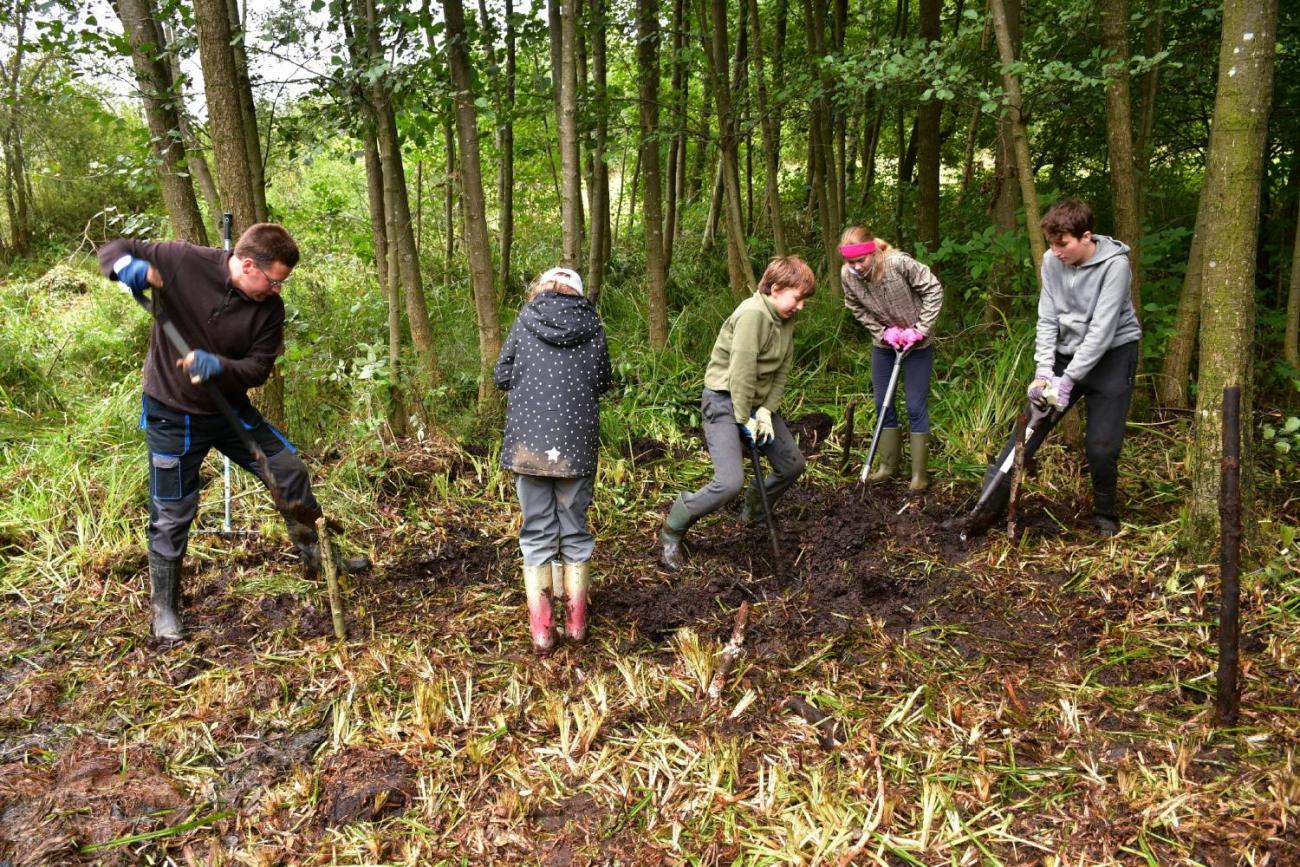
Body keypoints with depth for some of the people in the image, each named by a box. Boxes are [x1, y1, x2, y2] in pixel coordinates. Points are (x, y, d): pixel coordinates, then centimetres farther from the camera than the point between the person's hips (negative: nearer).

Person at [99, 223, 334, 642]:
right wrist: (128, 265, -33)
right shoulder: (181, 260, -19)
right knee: (172, 515, 2)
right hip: (172, 415, -4)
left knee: (290, 470, 5)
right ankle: (164, 607, 22)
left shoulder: (269, 308, -11)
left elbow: (258, 368, -11)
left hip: (230, 409, 4)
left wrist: (218, 366, -32)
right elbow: (112, 250, -7)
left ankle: (316, 556, 27)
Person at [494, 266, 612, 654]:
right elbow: (603, 382, 8)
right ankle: (576, 623, 20)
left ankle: (541, 631, 8)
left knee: (537, 535, 7)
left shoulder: (525, 321, 2)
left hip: (529, 442, 0)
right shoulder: (593, 327, 2)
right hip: (578, 445, 1)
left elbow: (501, 376, 4)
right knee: (575, 532, 13)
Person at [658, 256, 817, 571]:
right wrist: (745, 420, -19)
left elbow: (782, 370, 4)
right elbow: (742, 371, -25)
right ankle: (671, 532, 0)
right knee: (730, 482, -21)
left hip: (758, 401, 9)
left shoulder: (786, 319, 4)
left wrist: (766, 411, -7)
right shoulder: (753, 314, -24)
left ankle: (754, 511, 40)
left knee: (793, 465, 14)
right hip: (725, 400, -9)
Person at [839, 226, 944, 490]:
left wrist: (919, 330, -20)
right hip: (883, 342, 5)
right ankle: (888, 465, 28)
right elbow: (858, 310, -1)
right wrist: (884, 332, -14)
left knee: (916, 407, -1)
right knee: (882, 404, 11)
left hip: (916, 344, -4)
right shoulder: (847, 275, -16)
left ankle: (919, 473, 11)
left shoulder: (899, 263, -29)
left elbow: (933, 290, -18)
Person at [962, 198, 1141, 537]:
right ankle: (989, 503, -2)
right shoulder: (1052, 260, -4)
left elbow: (1102, 330, -22)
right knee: (1029, 426, -3)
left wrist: (1067, 380, -25)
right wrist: (1044, 371, -13)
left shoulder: (1114, 265, -18)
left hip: (1111, 355, -4)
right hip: (1067, 354, 5)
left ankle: (1105, 515, 18)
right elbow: (1047, 319, -2)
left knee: (1101, 446, -7)